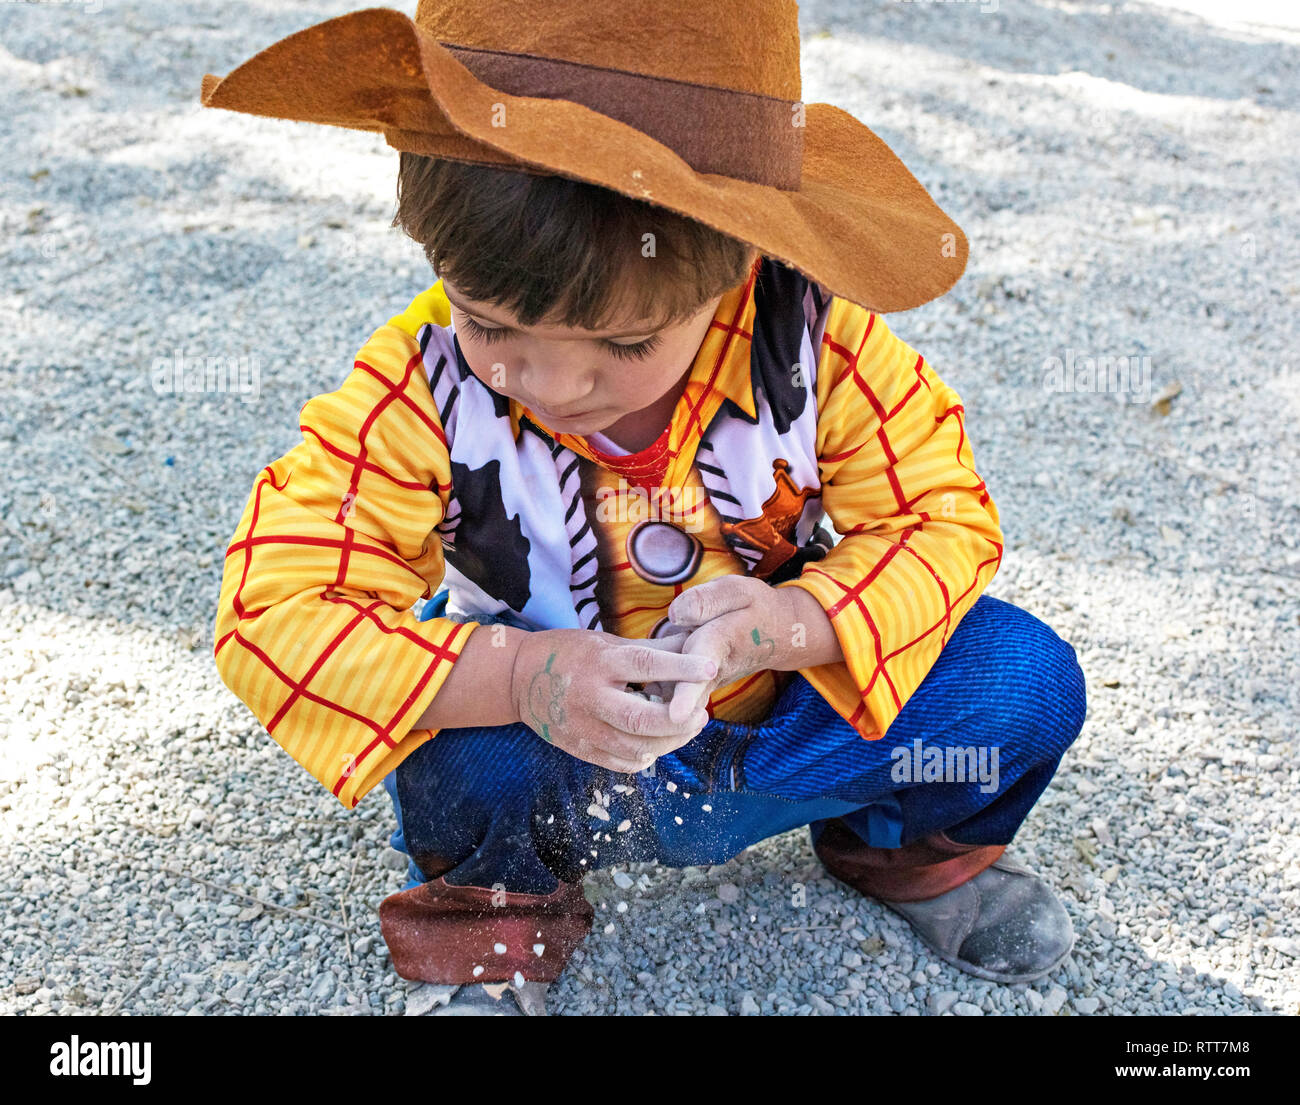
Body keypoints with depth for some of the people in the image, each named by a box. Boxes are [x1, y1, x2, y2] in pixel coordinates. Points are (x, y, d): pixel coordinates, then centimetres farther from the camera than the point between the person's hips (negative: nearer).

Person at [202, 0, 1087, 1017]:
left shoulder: (820, 348, -21)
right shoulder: (417, 387, -24)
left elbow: (944, 523, -13)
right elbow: (272, 613, -26)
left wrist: (792, 624, -33)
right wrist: (515, 677, -41)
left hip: (779, 713, 2)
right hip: (560, 764, -1)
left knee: (1027, 677, -17)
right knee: (460, 759, -34)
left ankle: (914, 845, 18)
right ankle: (495, 909, 4)